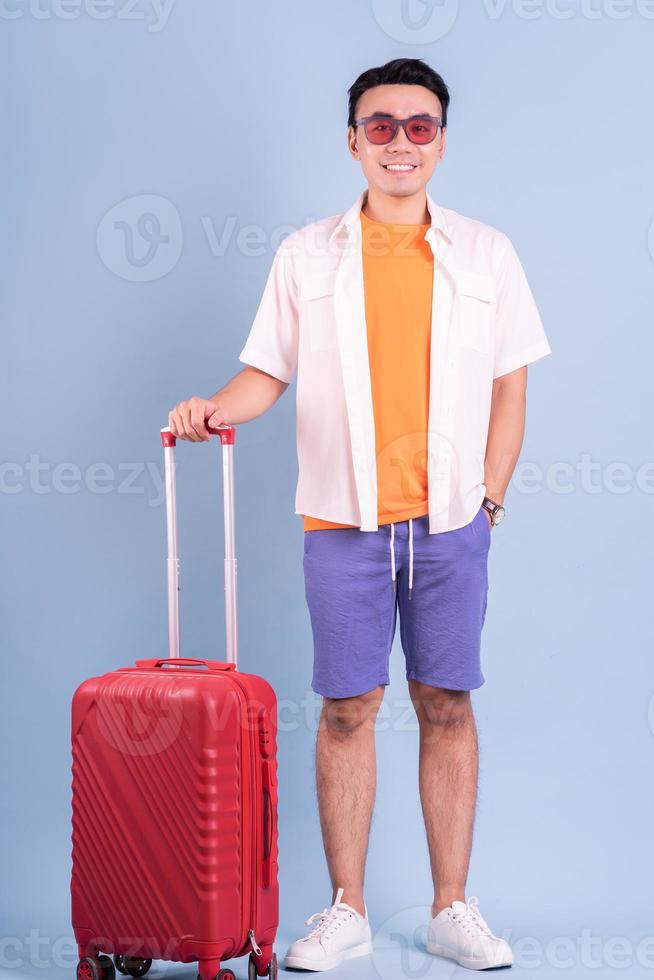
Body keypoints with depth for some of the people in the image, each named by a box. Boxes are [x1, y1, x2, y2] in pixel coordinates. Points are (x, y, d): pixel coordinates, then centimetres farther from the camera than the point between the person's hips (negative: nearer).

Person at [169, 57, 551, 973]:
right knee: (348, 709, 2)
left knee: (447, 706, 4)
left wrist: (490, 499, 2)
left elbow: (509, 388, 8)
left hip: (451, 521, 1)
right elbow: (270, 371, 7)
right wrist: (218, 408, -13)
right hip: (345, 520, 0)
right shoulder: (307, 256, 5)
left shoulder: (485, 253, 6)